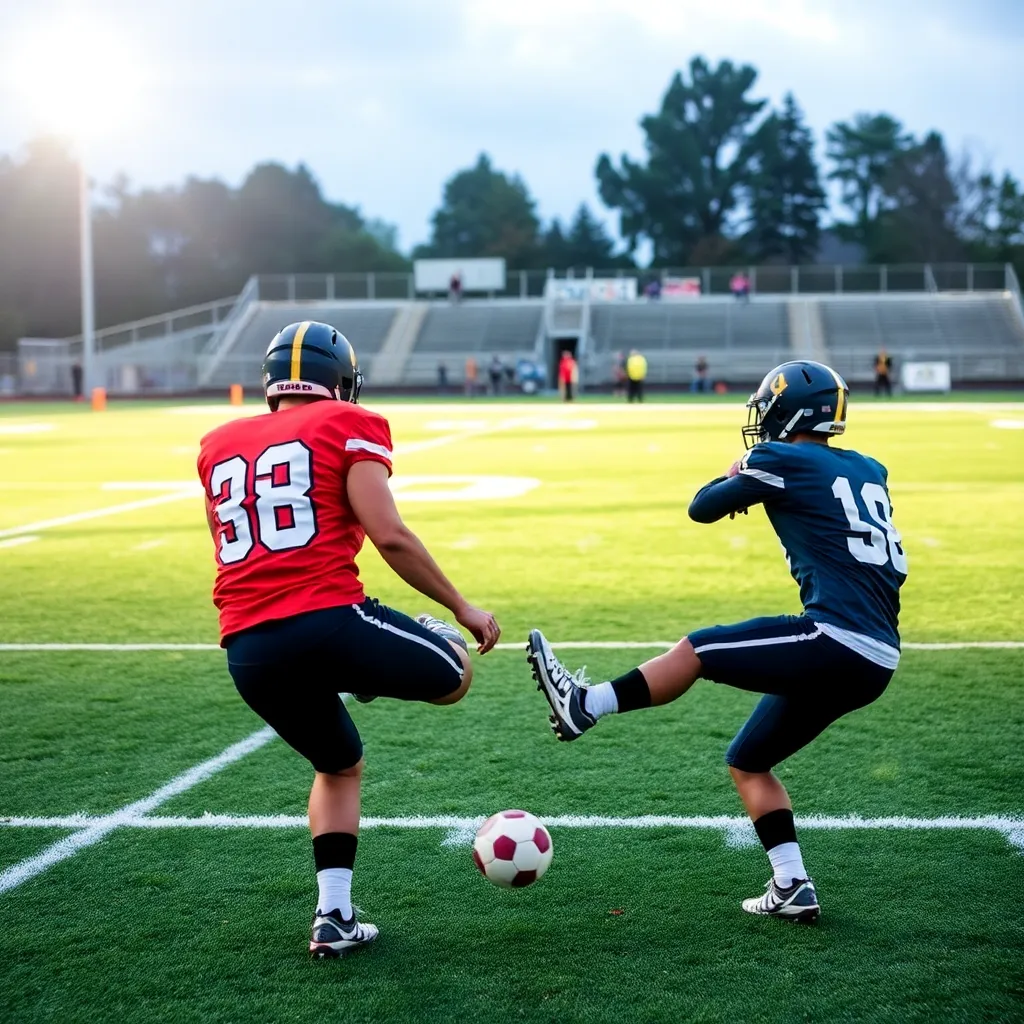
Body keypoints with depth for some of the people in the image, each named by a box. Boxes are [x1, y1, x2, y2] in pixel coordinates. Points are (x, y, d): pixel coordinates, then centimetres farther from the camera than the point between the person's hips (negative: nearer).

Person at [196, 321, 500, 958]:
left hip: (248, 651, 6)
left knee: (339, 767, 26)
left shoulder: (219, 447, 21)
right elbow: (389, 535, -6)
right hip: (327, 620, -6)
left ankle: (334, 916, 18)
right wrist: (463, 607, 3)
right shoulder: (348, 427, 4)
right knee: (455, 673, 19)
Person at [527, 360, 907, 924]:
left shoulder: (783, 460, -3)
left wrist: (734, 474, 30)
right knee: (748, 762, 16)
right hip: (877, 663, 8)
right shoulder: (868, 471, 18)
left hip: (836, 641, -8)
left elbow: (703, 508, 8)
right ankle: (792, 888, 11)